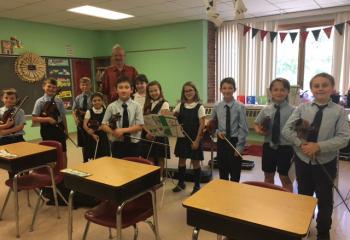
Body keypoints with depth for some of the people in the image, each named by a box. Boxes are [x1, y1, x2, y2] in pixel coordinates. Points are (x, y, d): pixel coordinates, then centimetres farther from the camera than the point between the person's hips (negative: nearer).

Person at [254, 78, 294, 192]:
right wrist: (259, 130, -7)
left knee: (285, 178, 12)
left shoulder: (292, 111, -10)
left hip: (285, 148, -3)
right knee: (268, 176, 19)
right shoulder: (266, 109, 0)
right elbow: (256, 124, 12)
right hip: (268, 146, 4)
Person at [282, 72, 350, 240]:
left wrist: (318, 146, -25)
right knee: (303, 196, 19)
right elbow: (286, 130, -6)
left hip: (326, 162, -1)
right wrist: (301, 144, -21)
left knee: (325, 199, 16)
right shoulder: (302, 108, -3)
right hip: (302, 160, 2)